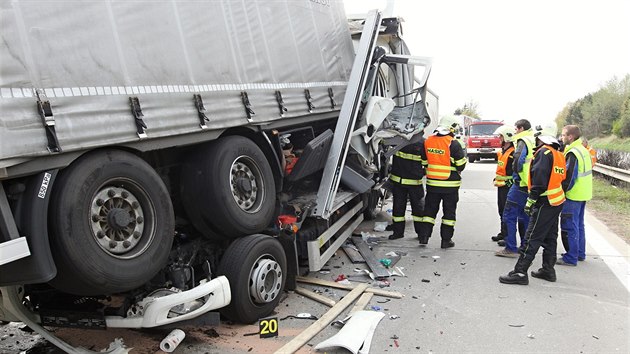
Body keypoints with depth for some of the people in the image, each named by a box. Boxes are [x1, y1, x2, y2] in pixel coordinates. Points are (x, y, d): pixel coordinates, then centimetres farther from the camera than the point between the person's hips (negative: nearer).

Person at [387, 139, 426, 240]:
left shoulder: (422, 143, -6)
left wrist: (422, 173, -8)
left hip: (415, 182, -2)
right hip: (398, 180, 3)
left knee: (418, 206, 7)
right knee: (398, 206, 9)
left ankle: (421, 232, 19)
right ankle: (398, 231, 20)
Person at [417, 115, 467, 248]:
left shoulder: (428, 141, 1)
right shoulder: (453, 144, -15)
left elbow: (424, 162, 9)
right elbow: (461, 165, -11)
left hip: (432, 183, 4)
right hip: (450, 185, -4)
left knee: (429, 209, 13)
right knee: (449, 212, 8)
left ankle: (423, 237, 10)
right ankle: (446, 240, 12)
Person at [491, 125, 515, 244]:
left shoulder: (513, 153, -18)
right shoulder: (502, 151, 15)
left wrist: (508, 183, -21)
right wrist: (496, 179, 18)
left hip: (508, 186, -10)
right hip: (500, 185, 10)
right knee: (502, 210, 17)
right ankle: (503, 233, 27)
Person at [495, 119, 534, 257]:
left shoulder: (523, 141, -10)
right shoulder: (534, 141, 15)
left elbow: (519, 158, -25)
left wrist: (517, 173, -11)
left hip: (521, 184, -8)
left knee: (509, 215, -3)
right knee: (525, 217, 16)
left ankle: (511, 248, -2)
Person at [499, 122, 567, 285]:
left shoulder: (544, 153, -14)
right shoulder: (558, 154, 15)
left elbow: (539, 181, -21)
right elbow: (561, 178, 19)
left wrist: (530, 201, -18)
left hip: (545, 203, -9)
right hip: (557, 201, 10)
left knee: (531, 239, -9)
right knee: (550, 237, 17)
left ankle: (520, 272, -9)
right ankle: (548, 270, 25)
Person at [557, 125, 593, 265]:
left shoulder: (573, 153, -19)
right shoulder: (584, 150, 11)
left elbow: (569, 177, -22)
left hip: (573, 196, -10)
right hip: (583, 194, 10)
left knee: (569, 227, -3)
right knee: (579, 225, 19)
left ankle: (571, 258, 2)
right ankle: (580, 253, 28)